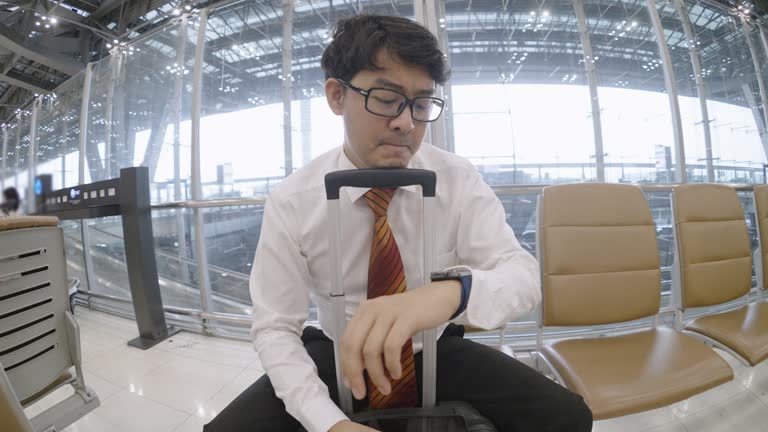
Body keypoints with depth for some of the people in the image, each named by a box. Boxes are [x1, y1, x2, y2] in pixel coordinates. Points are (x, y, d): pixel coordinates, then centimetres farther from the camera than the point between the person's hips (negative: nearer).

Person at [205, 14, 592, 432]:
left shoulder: (459, 179, -13)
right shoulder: (290, 201, -16)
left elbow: (521, 272, -22)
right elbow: (275, 329, -13)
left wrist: (453, 291, -45)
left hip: (439, 353, 1)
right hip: (339, 357, 0)